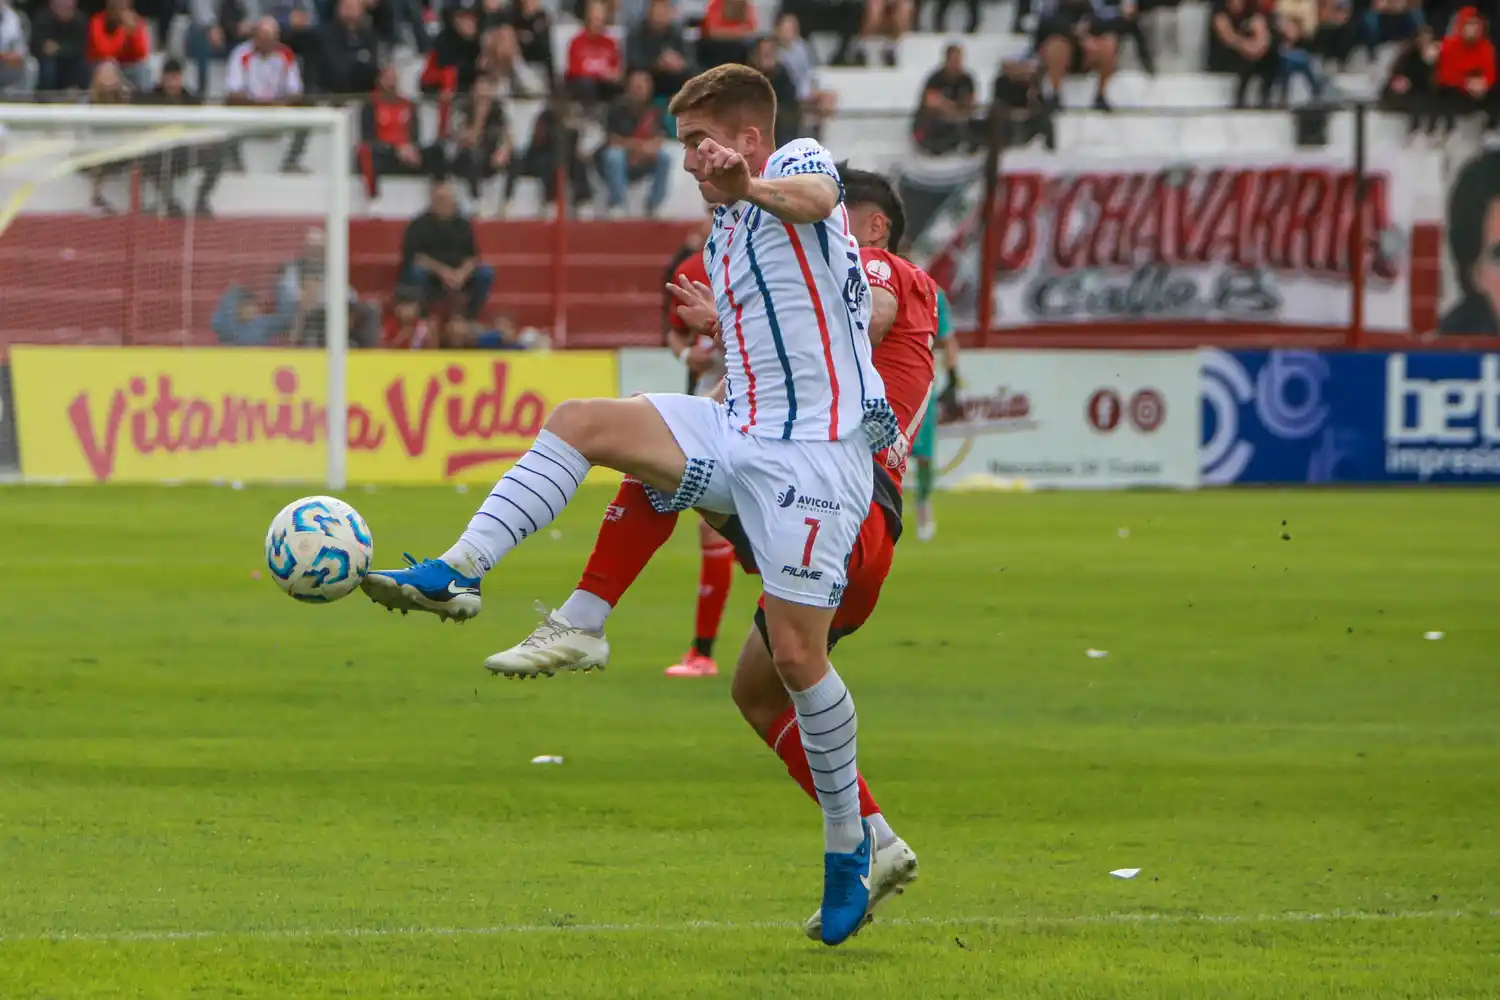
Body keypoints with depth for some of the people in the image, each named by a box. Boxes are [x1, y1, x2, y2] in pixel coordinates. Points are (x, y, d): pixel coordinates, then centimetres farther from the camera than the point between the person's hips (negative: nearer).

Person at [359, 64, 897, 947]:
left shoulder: (798, 162, -7)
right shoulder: (727, 232, 20)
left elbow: (816, 194, -33)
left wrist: (755, 188, -50)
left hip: (816, 452, -8)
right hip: (738, 435, 8)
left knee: (797, 653, -10)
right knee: (579, 422, -13)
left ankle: (849, 843, 6)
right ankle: (459, 574, -22)